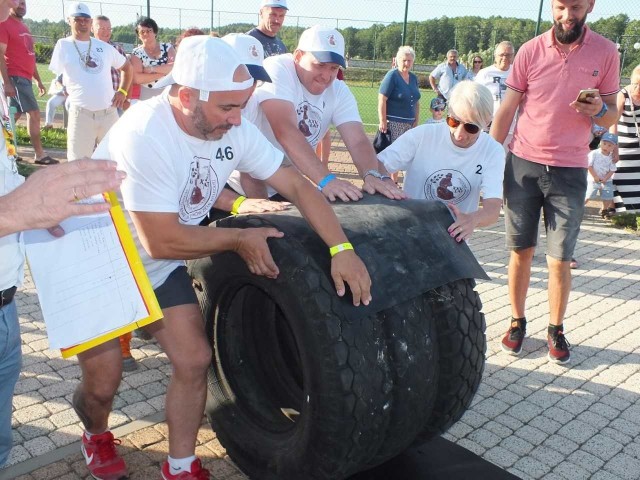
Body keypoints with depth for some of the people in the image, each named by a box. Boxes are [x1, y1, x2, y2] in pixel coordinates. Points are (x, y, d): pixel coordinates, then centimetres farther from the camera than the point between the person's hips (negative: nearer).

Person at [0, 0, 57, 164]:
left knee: (14, 115, 11)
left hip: (25, 78, 9)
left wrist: (38, 80, 21)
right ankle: (40, 155, -2)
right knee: (34, 113, -9)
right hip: (15, 77, -9)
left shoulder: (23, 26, 18)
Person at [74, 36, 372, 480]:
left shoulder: (235, 130, -14)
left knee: (194, 360, -1)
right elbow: (161, 241, -33)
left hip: (159, 271, 6)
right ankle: (97, 437, 36)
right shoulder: (145, 134, -34)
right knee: (102, 382, -1)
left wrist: (342, 249, -23)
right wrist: (240, 239, -21)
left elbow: (297, 185, -11)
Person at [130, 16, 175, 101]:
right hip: (147, 97, -1)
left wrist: (151, 69, -14)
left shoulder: (167, 47, 5)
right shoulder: (137, 53, 0)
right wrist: (165, 71, -12)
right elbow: (136, 78, -12)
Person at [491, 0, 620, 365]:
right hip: (523, 164, 1)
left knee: (560, 259, 3)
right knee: (521, 250, 7)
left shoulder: (605, 53, 0)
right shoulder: (531, 51, -1)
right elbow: (506, 111, 3)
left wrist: (600, 110, -18)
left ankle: (556, 330, 20)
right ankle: (518, 322, 22)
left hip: (569, 171, 0)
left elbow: (611, 116, 6)